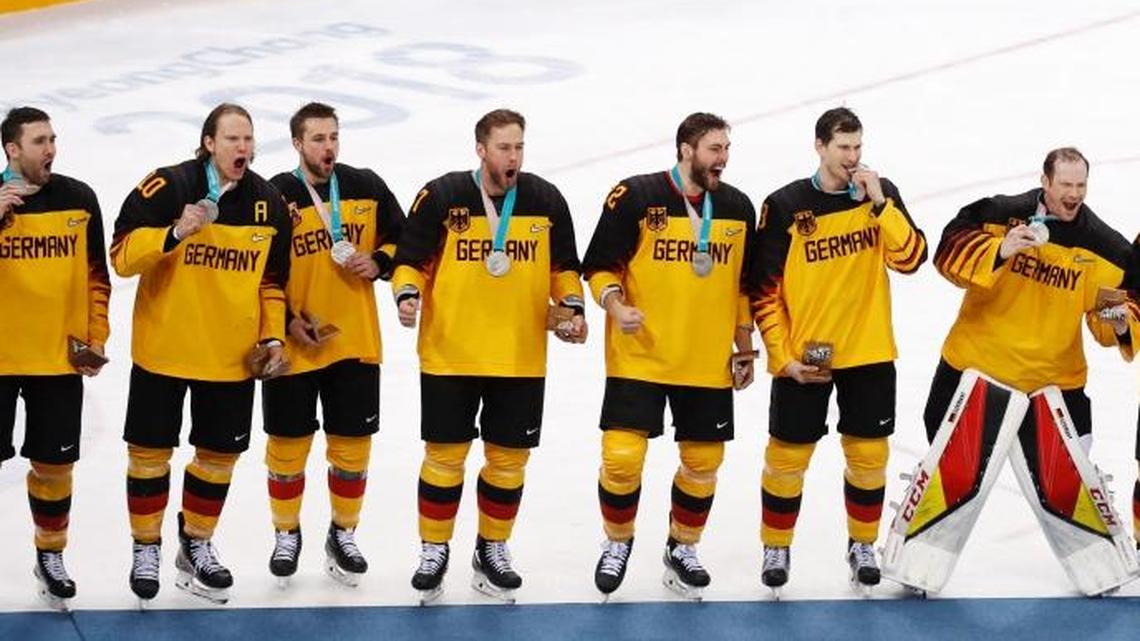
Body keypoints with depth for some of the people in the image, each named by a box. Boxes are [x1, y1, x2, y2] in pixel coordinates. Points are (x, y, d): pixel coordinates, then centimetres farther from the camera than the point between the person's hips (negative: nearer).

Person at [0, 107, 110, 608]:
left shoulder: (78, 199, 2)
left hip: (59, 358, 2)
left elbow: (96, 275, 9)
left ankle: (51, 556, 28)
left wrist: (96, 337, 4)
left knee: (54, 463, 10)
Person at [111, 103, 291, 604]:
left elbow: (272, 279, 12)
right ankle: (146, 549, 21)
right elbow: (122, 256, -14)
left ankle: (197, 545, 30)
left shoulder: (268, 202, 2)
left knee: (219, 452, 11)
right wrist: (175, 234, -28)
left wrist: (273, 335, 4)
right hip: (163, 349, -3)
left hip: (232, 356, 4)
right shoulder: (166, 187, -12)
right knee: (151, 450, 5)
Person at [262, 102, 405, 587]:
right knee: (289, 443, 7)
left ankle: (343, 535, 26)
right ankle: (286, 534, 25)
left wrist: (378, 263, -9)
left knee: (351, 443, 9)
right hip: (293, 346, -3)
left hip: (356, 342, 3)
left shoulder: (367, 187, 1)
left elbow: (401, 238, 12)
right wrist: (286, 322, -14)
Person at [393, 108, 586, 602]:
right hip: (449, 355, -3)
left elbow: (563, 266, 12)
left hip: (521, 358, 3)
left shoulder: (546, 201, 1)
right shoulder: (441, 197, -8)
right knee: (445, 453, 3)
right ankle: (434, 550, 17)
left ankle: (493, 550, 25)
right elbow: (411, 259, -2)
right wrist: (408, 294, -21)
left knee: (509, 458, 9)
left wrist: (572, 307, -3)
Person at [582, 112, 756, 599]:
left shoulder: (737, 207, 5)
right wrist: (615, 304, -22)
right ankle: (617, 542, 18)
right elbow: (599, 264, -4)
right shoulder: (635, 197, -10)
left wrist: (745, 349, 14)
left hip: (708, 364, 4)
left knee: (704, 461, 10)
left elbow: (744, 285, 15)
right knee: (622, 457, -9)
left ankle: (683, 548, 33)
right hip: (638, 357, -4)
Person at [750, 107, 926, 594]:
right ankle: (776, 548, 23)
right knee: (788, 456, 4)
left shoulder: (882, 194, 1)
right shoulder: (785, 206, -8)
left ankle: (862, 545, 27)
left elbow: (911, 258, -12)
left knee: (869, 453, 8)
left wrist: (878, 203, -20)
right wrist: (782, 355, -8)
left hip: (869, 354, 2)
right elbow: (764, 289, -5)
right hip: (802, 357, -2)